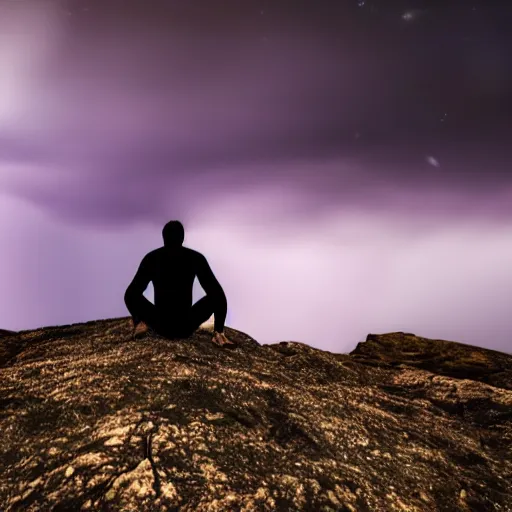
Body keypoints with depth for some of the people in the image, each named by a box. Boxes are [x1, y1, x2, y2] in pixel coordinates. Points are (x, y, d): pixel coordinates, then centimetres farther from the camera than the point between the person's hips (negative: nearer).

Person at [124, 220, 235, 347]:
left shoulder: (151, 258, -1)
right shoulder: (196, 257, -4)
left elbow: (130, 294, 2)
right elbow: (218, 293, -8)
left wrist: (137, 320, 17)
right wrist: (219, 331, -4)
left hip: (160, 327, 1)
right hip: (186, 328, -1)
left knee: (132, 295, 24)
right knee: (215, 295, 22)